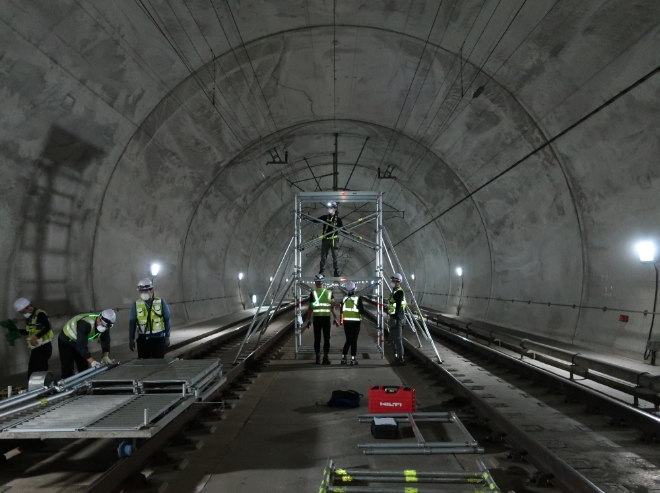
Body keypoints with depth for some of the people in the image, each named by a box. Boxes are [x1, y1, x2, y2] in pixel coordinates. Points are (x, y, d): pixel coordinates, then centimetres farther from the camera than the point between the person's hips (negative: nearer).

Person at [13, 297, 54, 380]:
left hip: (44, 347, -10)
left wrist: (36, 336, -35)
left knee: (40, 372, -11)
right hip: (35, 348, 10)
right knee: (32, 373, 10)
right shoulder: (29, 317, 16)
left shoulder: (40, 314, -13)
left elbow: (47, 328, -26)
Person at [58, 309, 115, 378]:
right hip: (66, 341, -7)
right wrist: (92, 361, -44)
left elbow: (105, 341, -12)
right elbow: (81, 345, -41)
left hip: (81, 342, 7)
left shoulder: (105, 324, -17)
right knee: (68, 371, -10)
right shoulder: (85, 323, -40)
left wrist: (106, 356, -28)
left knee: (84, 369, 10)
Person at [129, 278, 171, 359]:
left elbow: (167, 320, 2)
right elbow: (132, 322, 4)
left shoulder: (161, 303, -4)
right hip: (143, 339, 1)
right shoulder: (136, 304, -1)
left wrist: (167, 336, 0)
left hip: (158, 339, -1)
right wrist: (131, 339, 3)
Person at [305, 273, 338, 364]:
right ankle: (325, 357, 7)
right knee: (326, 338, 7)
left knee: (317, 338, 7)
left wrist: (309, 320, 4)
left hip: (317, 318, -1)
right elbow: (332, 307, -1)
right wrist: (335, 318, 6)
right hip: (327, 318, 1)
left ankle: (318, 357, 9)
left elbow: (310, 308, -3)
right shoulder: (329, 293, 2)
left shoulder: (313, 293, -4)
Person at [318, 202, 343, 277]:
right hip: (325, 239, 2)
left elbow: (342, 228, -1)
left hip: (333, 239, -2)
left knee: (334, 255, 4)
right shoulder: (325, 217, 2)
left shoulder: (338, 219, -2)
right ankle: (321, 270, 15)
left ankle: (336, 270, 13)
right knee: (323, 255, 7)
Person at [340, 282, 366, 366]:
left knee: (348, 340, 16)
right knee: (354, 340, 2)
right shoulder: (358, 298, -12)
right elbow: (361, 310, -14)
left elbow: (341, 311, 7)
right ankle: (353, 359, 3)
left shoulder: (344, 299, 1)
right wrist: (366, 311, 6)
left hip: (346, 322, 4)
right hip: (355, 322, -4)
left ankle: (343, 357, 14)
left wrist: (341, 320, 22)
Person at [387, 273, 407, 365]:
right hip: (393, 317, 11)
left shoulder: (399, 292, -16)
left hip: (397, 318, -11)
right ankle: (397, 356, 26)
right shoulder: (395, 291, 16)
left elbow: (398, 307, -22)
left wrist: (396, 319, -25)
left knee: (397, 339, -7)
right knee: (393, 338, 17)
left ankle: (400, 359, -2)